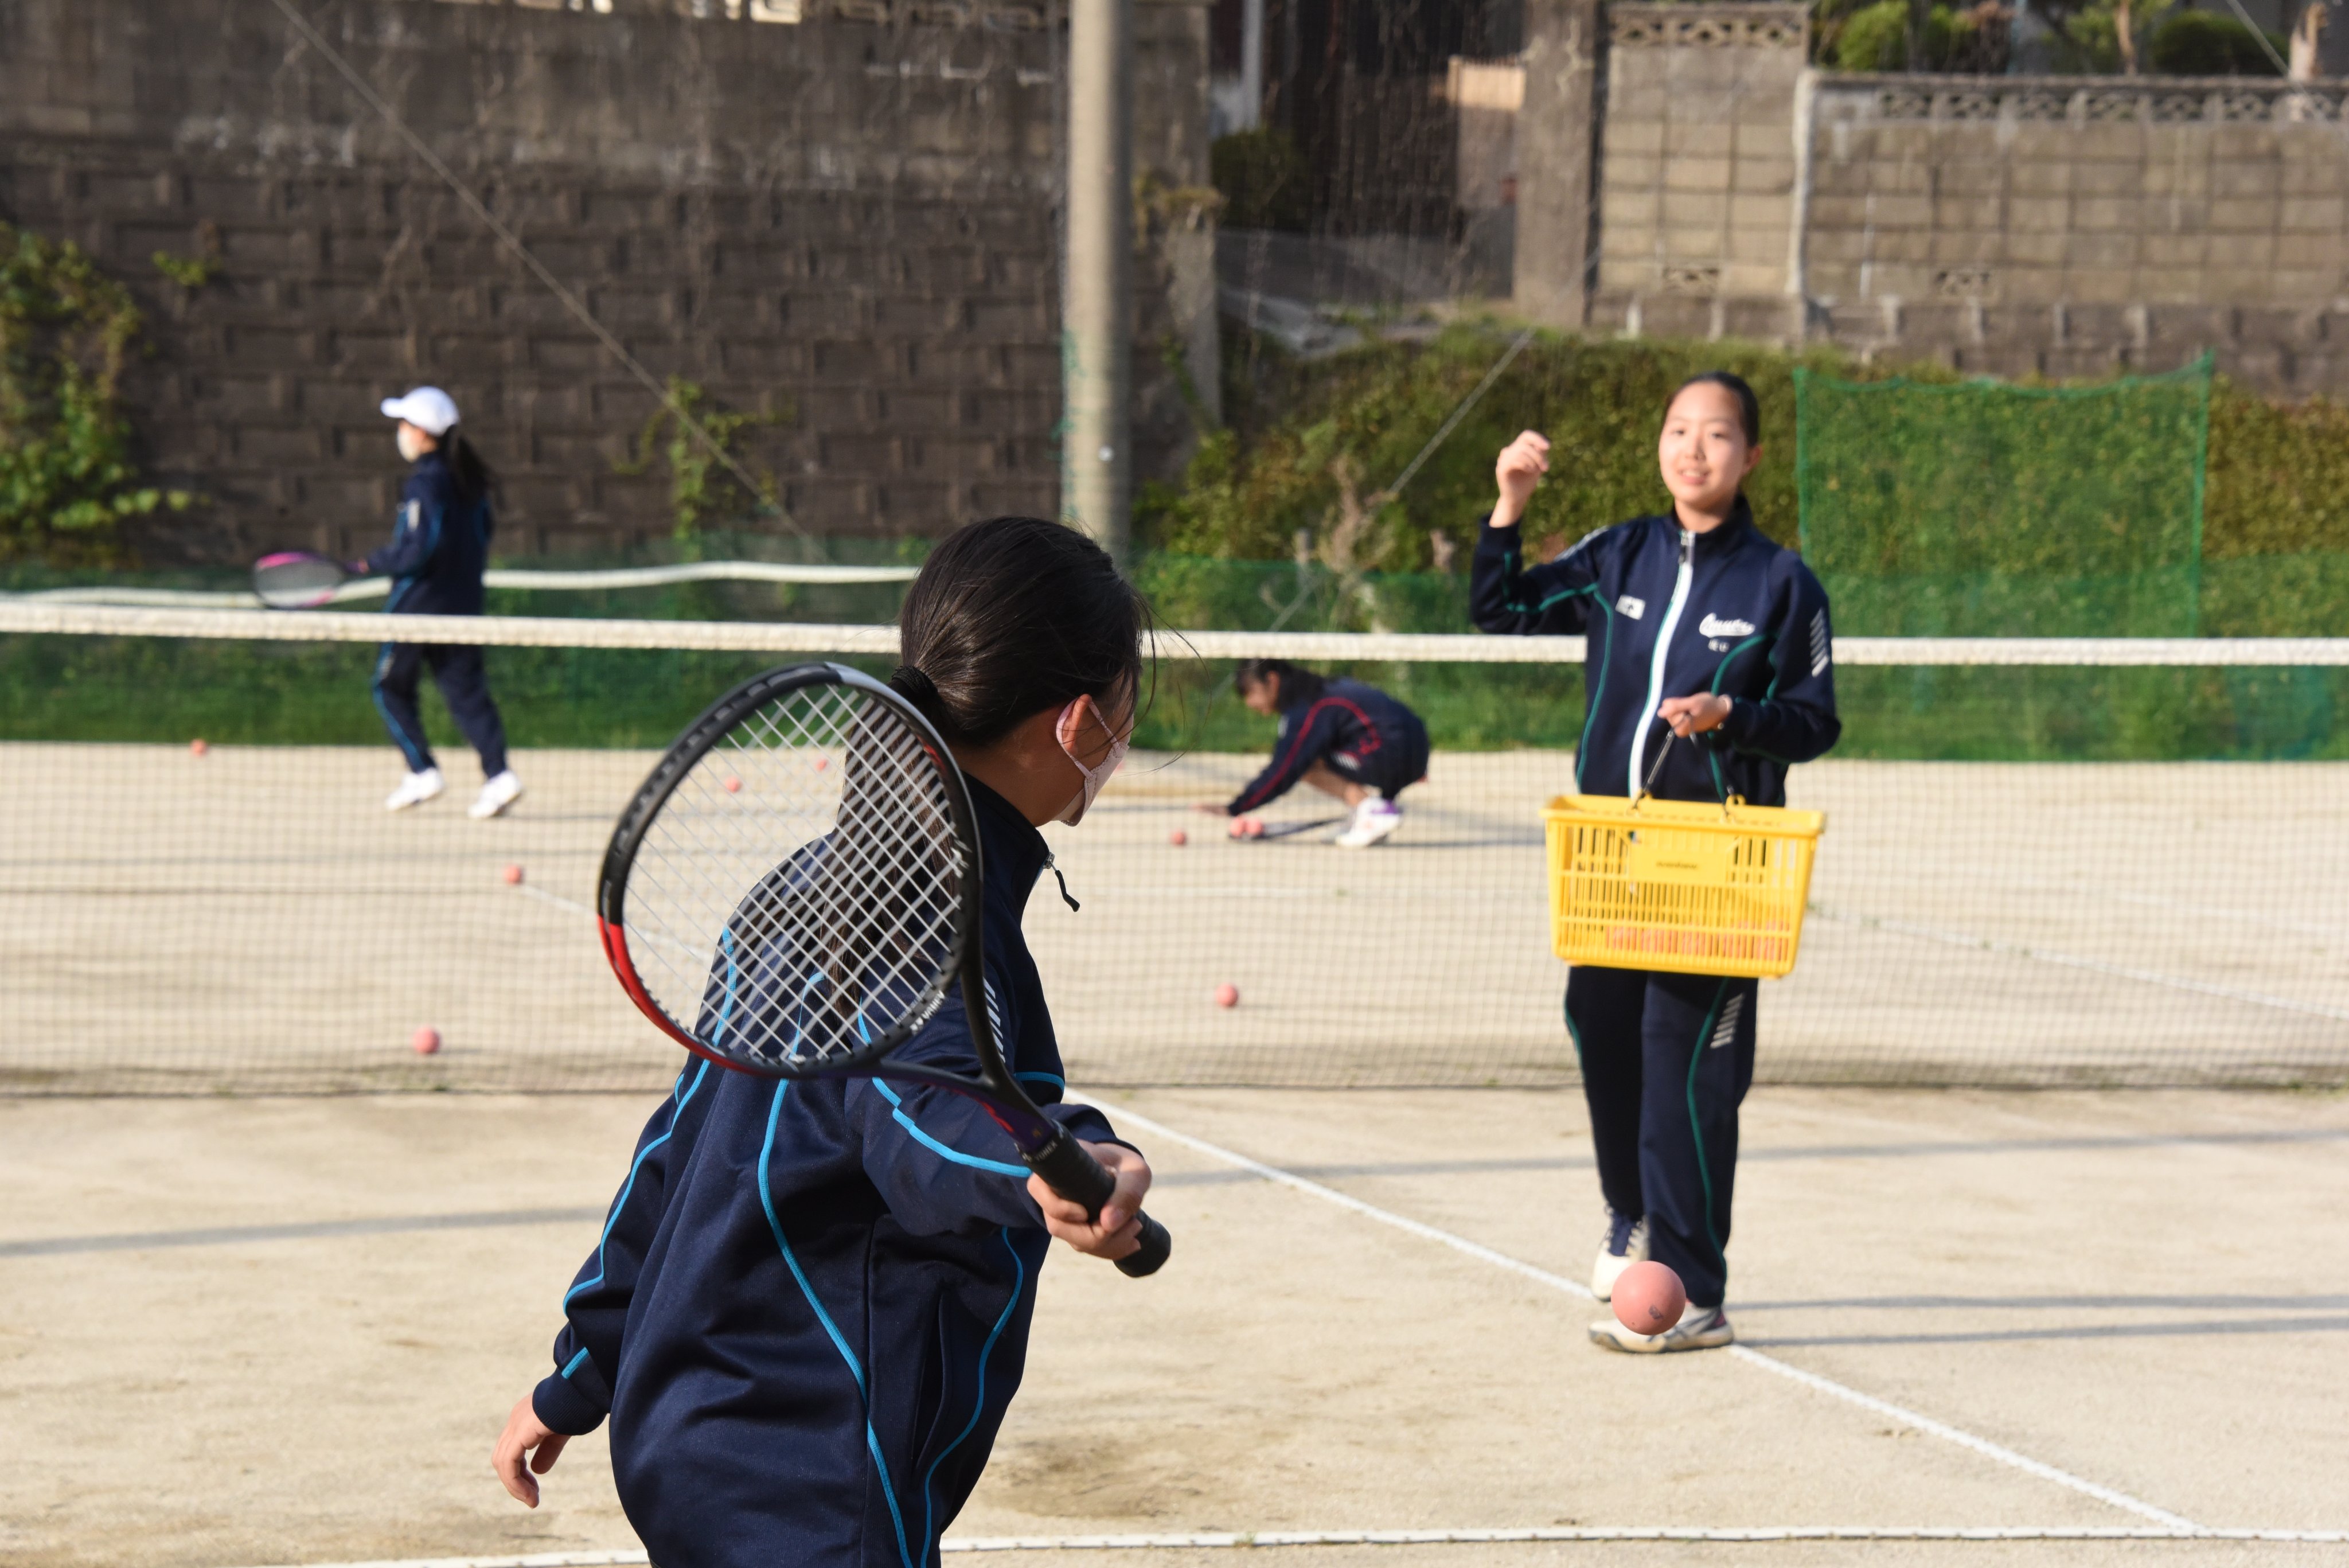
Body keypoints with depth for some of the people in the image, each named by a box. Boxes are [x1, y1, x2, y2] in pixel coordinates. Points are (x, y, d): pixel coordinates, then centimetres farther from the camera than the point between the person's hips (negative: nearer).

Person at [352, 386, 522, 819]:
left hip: (419, 601, -7)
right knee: (466, 689, 5)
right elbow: (484, 528, 17)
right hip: (463, 601, 7)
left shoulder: (426, 483, -17)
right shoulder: (469, 479, 7)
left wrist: (373, 564, -8)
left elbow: (417, 551, -21)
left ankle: (422, 772, 2)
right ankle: (497, 774, -7)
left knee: (391, 686, 8)